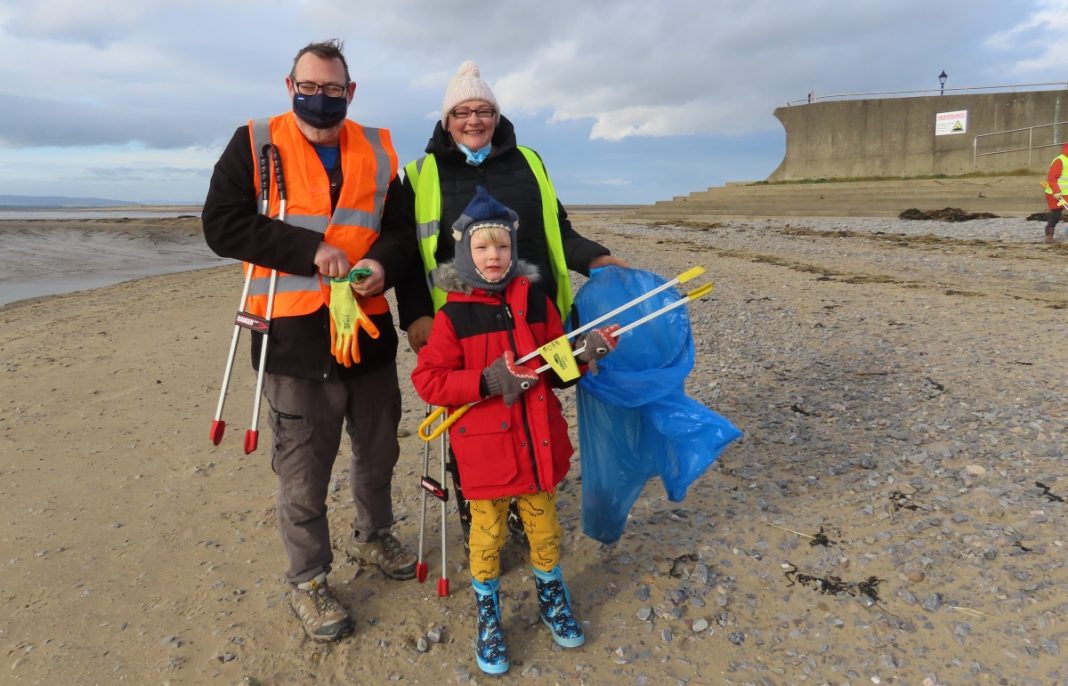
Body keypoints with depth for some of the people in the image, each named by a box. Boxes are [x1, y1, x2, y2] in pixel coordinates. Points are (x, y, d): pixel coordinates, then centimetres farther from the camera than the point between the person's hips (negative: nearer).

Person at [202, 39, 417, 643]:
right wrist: (311, 250, -18)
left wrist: (382, 263, -14)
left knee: (378, 449, 19)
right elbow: (222, 224, -10)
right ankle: (308, 581, 25)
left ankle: (374, 536, 44)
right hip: (295, 338, -3)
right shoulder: (255, 144, 0)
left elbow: (402, 228, 9)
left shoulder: (378, 151, 9)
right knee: (304, 470, 5)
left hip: (369, 329, 4)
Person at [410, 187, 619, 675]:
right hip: (484, 448, -3)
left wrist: (584, 352, -13)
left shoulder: (535, 301, 1)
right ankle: (488, 617, 36)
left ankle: (552, 599, 44)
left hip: (537, 441, 3)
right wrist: (486, 382, -23)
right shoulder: (452, 315, -10)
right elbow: (427, 380, -12)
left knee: (544, 527, 18)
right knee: (486, 536, 12)